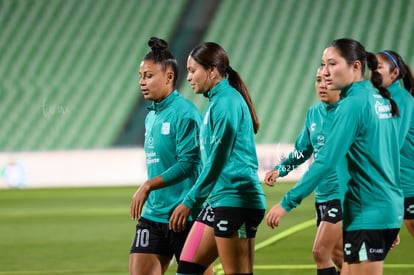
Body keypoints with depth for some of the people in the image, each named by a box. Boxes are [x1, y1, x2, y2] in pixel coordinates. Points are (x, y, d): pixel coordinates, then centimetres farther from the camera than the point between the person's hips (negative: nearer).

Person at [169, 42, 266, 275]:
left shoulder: (226, 102, -14)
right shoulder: (217, 101, 16)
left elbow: (217, 160, -18)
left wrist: (189, 202, -15)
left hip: (236, 201, -10)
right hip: (219, 202, 10)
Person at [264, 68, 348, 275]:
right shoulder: (313, 113, 10)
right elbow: (302, 150, 23)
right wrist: (280, 169, 10)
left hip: (343, 195, -7)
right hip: (322, 195, 7)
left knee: (320, 251, -13)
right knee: (337, 255, 13)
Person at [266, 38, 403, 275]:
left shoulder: (353, 104, -14)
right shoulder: (381, 100, 12)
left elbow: (326, 161, -19)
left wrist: (288, 202, -17)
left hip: (367, 214, -9)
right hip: (391, 209, 9)